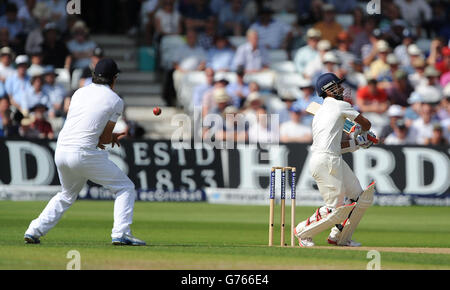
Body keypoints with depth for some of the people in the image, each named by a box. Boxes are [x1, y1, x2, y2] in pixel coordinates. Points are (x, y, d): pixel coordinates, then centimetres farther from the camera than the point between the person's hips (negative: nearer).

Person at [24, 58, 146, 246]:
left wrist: (110, 137, 23)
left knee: (67, 195, 29)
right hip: (83, 153, -6)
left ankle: (34, 231, 21)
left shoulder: (79, 92, 18)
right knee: (125, 188, 7)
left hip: (61, 151, 6)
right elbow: (105, 138, 1)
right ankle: (121, 234, -7)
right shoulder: (115, 100, 2)